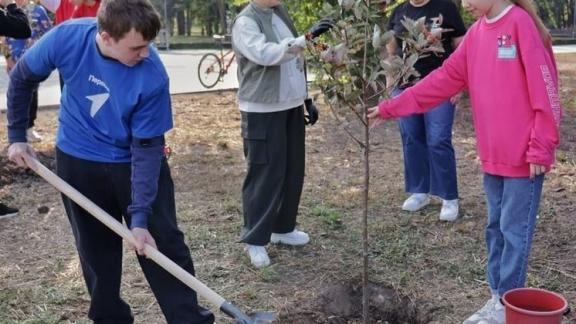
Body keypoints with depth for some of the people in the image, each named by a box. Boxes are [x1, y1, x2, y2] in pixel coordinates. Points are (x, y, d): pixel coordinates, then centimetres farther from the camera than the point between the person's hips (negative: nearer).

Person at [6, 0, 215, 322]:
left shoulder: (153, 76, -28)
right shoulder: (66, 38, -22)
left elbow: (147, 147, -22)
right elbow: (22, 79, -2)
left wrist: (140, 216, -24)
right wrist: (17, 135, 2)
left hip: (136, 161, -2)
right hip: (78, 162, 2)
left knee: (164, 244, 2)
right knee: (96, 249, 13)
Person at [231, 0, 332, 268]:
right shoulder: (246, 22, -12)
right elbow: (266, 54, -30)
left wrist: (306, 99, 16)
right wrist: (307, 38, -36)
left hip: (291, 106, 8)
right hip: (262, 112, -8)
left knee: (293, 171, 13)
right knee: (265, 175, -3)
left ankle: (283, 228, 29)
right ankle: (255, 240, 10)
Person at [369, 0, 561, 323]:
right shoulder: (476, 33, 11)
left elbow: (544, 90, -15)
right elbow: (445, 79, 12)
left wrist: (541, 148, -15)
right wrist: (391, 107, 9)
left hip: (524, 156, -7)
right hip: (493, 155, 8)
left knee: (515, 230, 3)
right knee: (496, 227, 13)